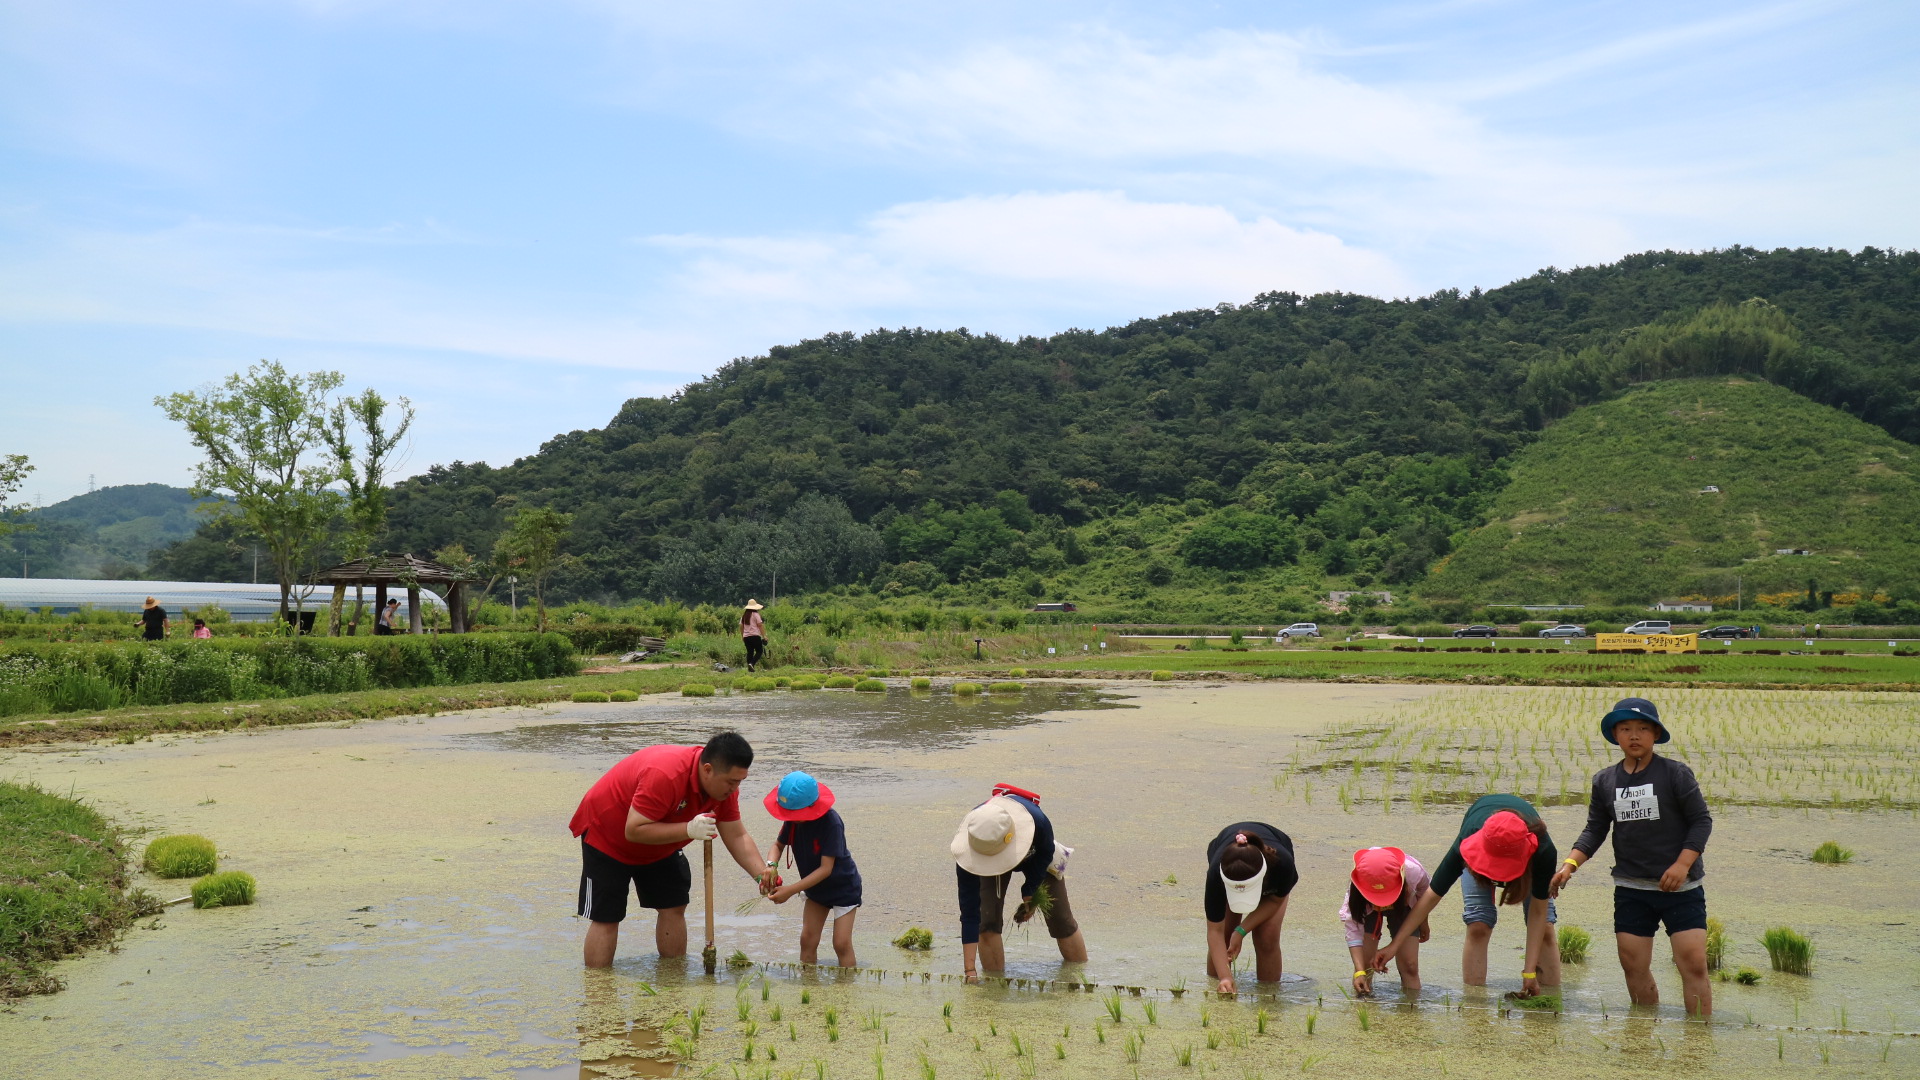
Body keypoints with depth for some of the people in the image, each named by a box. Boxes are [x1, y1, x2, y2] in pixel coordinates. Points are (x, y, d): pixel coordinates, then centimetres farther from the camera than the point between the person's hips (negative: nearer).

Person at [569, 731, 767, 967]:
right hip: (606, 834, -7)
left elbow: (737, 837, -10)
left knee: (673, 907, 4)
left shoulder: (724, 784, -15)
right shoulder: (665, 775, -40)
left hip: (658, 845, 7)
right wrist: (689, 829, -44)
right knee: (606, 918, -7)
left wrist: (761, 875, -25)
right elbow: (634, 831, -38)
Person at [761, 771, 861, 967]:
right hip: (816, 889, 6)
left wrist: (791, 890, -35)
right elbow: (778, 845, 1)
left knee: (842, 943, -9)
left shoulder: (831, 822, -32)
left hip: (843, 887, -6)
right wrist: (771, 865, -23)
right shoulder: (793, 818, -12)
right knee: (808, 940, 2)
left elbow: (826, 868, -32)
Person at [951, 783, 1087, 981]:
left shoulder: (1036, 821, -45)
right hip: (989, 865, 0)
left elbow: (1046, 852, -17)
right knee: (988, 921, -18)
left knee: (1061, 920, 4)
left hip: (1037, 858, 0)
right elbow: (969, 911, -40)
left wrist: (1030, 893, -16)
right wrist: (970, 970, -43)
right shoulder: (968, 848, -42)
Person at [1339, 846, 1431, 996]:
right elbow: (1353, 930, -34)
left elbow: (1424, 894, -11)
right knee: (1364, 963, -14)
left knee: (1410, 966, -12)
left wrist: (1423, 924, 6)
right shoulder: (1355, 888, -39)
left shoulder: (1413, 871, -37)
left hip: (1403, 906, 1)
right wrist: (1359, 972, -42)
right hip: (1367, 910, -1)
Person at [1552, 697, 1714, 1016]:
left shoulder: (1676, 773, -5)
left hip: (1680, 887, -4)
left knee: (1693, 964, -9)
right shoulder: (1604, 780, 6)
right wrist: (1569, 864, -6)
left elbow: (1701, 820, -5)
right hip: (1631, 888, 4)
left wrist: (1682, 864, -16)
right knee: (1633, 966, 5)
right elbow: (1594, 831, 9)